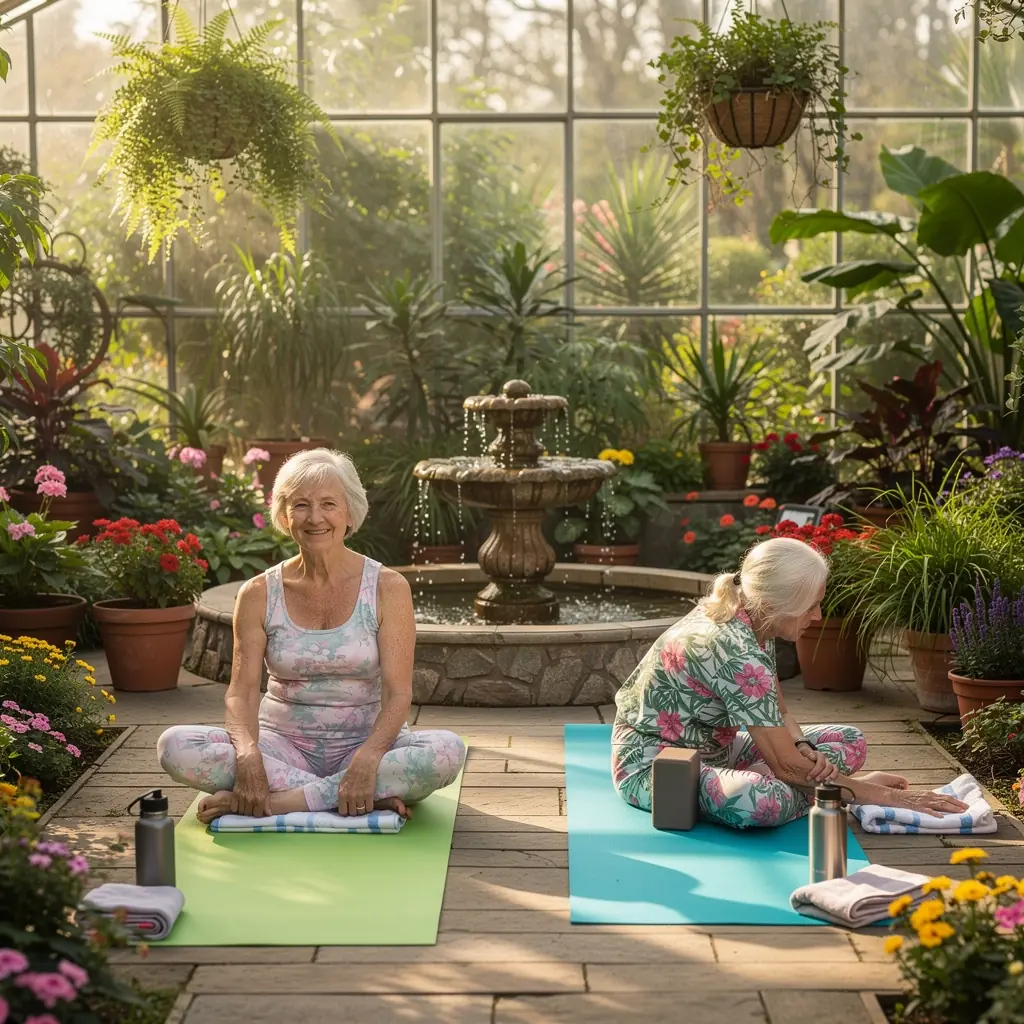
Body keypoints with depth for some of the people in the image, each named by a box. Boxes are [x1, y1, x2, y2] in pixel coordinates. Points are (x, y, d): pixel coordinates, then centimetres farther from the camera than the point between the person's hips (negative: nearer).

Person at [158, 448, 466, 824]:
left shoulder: (387, 588, -4)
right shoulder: (259, 594, 2)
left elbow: (398, 692, -11)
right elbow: (242, 689, -6)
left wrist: (367, 758, -30)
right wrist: (248, 753, -27)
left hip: (364, 743, -2)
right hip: (285, 744, 2)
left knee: (447, 751, -32)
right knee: (175, 747, -25)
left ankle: (277, 801, -29)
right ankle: (371, 797, -25)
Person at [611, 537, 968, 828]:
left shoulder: (752, 622, -3)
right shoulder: (735, 652, -30)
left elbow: (780, 715, 9)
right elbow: (785, 765, -25)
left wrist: (805, 749, -14)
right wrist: (879, 795, -19)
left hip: (710, 748, 9)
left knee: (850, 741, 6)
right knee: (766, 798, -40)